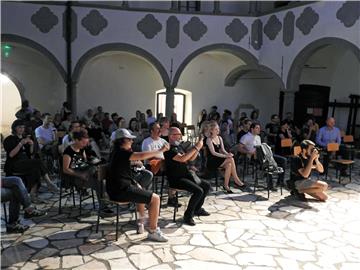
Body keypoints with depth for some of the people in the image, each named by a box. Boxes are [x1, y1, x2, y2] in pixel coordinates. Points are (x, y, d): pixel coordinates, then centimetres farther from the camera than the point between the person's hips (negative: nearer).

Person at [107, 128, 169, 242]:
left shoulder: (116, 152, 15)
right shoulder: (122, 152, -17)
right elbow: (142, 155, -30)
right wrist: (161, 150, -22)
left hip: (116, 189, 11)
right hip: (121, 190, -11)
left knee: (140, 189, 37)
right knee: (155, 198, -12)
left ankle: (141, 222, 44)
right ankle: (153, 232, -4)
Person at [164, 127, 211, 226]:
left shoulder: (178, 147, 15)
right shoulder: (170, 149, -15)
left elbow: (190, 158, 19)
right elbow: (182, 158, -30)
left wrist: (198, 147, 4)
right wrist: (196, 147, -25)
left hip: (186, 175, 10)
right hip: (176, 179, -10)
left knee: (206, 186, 9)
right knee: (198, 191, -24)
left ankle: (197, 209, 23)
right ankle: (188, 215, -9)